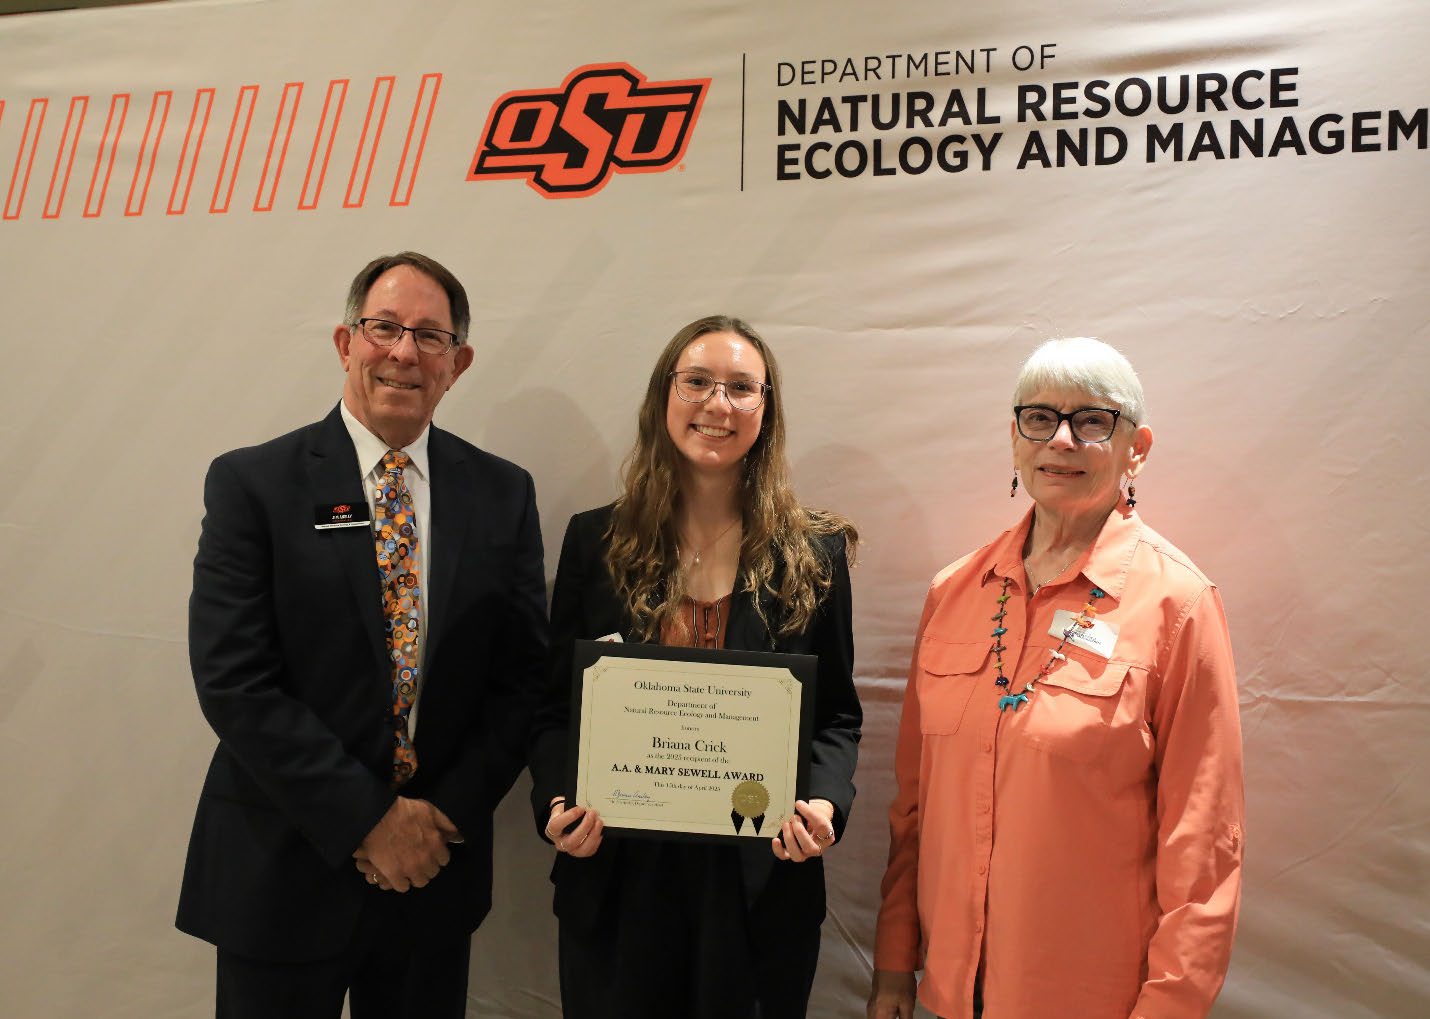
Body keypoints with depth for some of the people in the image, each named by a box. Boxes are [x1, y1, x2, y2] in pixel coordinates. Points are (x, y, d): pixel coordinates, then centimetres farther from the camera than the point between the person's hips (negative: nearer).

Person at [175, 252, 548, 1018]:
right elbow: (233, 680, -13)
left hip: (438, 865, 3)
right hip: (283, 870, -2)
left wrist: (448, 813, -9)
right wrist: (366, 819, -15)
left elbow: (524, 673, 1)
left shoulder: (502, 494, 1)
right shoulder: (251, 483, -7)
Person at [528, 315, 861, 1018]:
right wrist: (556, 802, -13)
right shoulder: (594, 541, 0)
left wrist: (824, 802, -15)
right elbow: (554, 704, 4)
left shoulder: (814, 555, 0)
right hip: (616, 877, 1)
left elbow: (837, 715, 4)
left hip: (760, 883, 0)